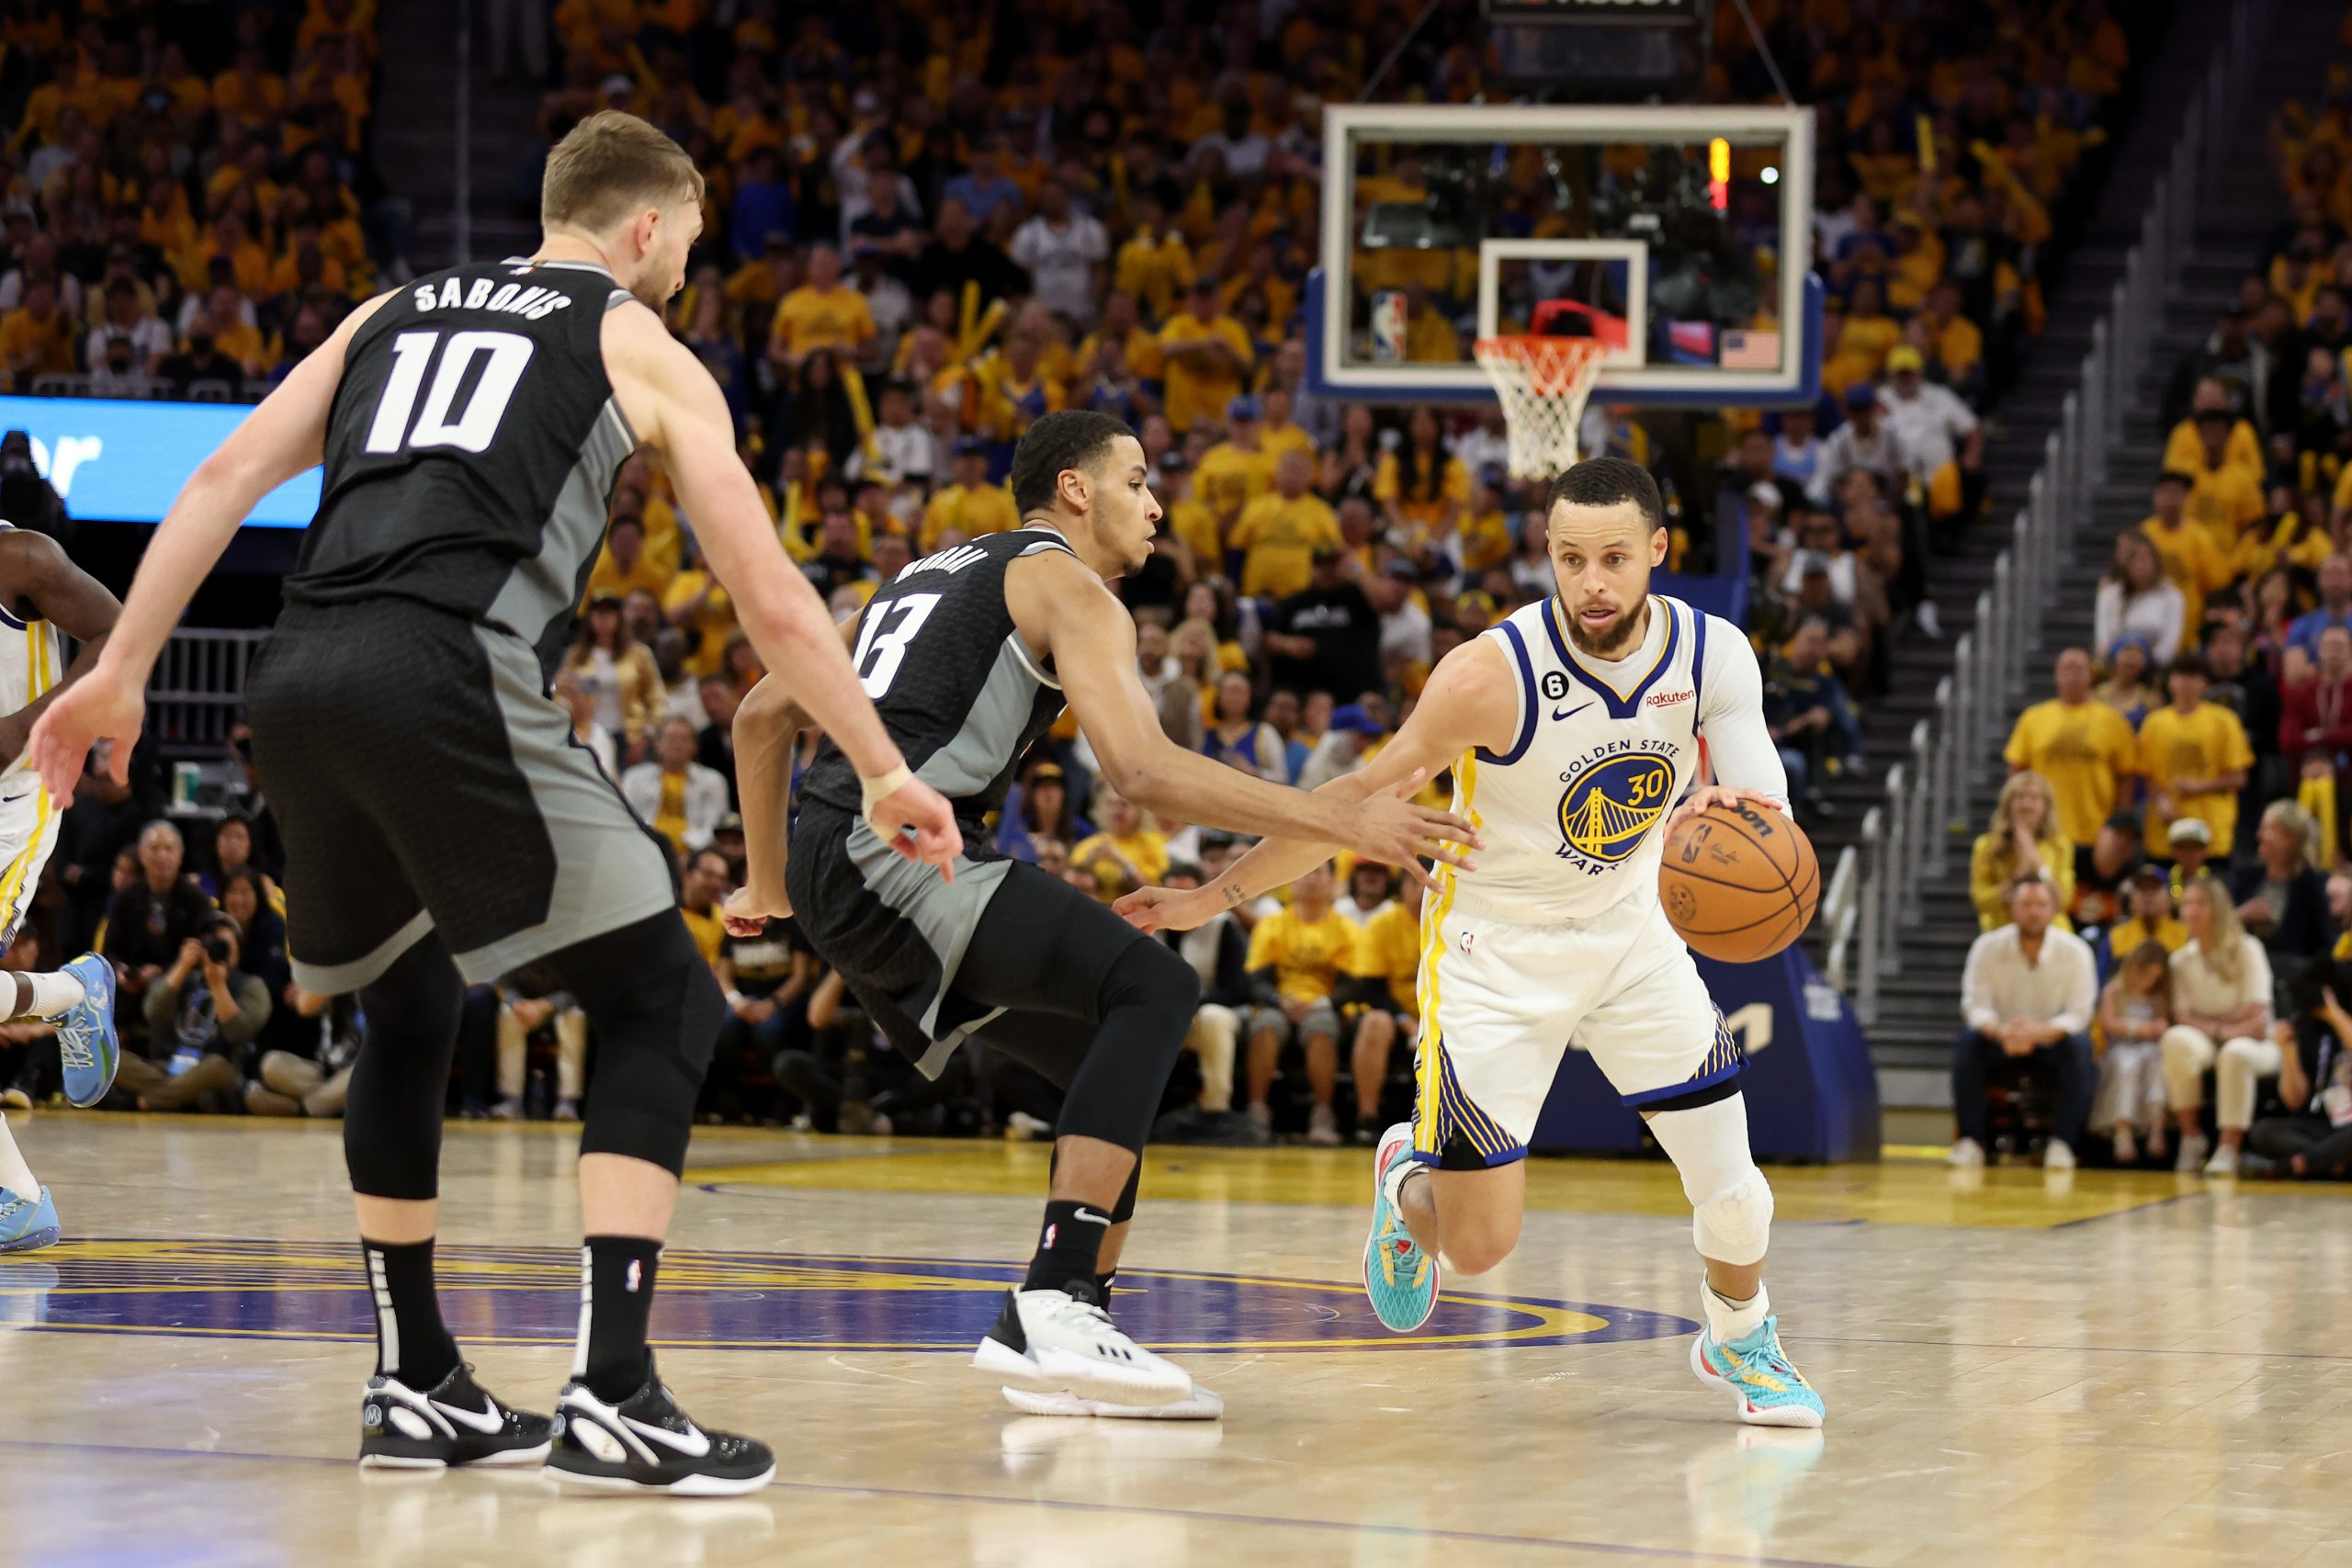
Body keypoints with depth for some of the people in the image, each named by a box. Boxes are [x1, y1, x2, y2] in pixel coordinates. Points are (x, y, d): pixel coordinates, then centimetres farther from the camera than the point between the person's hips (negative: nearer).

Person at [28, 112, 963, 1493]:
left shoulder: (393, 313, 28)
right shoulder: (643, 349, 15)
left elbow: (228, 475, 17)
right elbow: (775, 604, 12)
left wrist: (122, 673, 16)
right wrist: (888, 776, 19)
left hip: (298, 680, 6)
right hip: (447, 673, -6)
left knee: (410, 1015, 25)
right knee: (659, 1002, 2)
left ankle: (417, 1389, 26)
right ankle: (611, 1394, -11)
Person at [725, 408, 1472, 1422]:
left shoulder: (933, 572, 28)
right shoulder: (1066, 587, 0)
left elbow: (765, 714, 30)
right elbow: (1141, 769, -15)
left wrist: (768, 880, 40)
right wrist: (1340, 820, -15)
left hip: (836, 873, 10)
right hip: (890, 852, -10)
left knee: (1114, 1058, 13)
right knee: (1154, 988, -19)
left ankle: (1057, 1337, 9)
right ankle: (1051, 1305, -27)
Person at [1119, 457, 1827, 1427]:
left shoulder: (1713, 655, -15)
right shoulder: (1495, 673, -26)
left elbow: (1767, 817, -21)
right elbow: (1365, 797, -18)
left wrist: (1743, 813, -47)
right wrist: (1216, 897, -18)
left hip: (1630, 925, 3)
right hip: (1495, 946, -3)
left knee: (1727, 1176, -4)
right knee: (1480, 1243, -6)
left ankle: (1739, 1340, 29)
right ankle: (1408, 1180, 32)